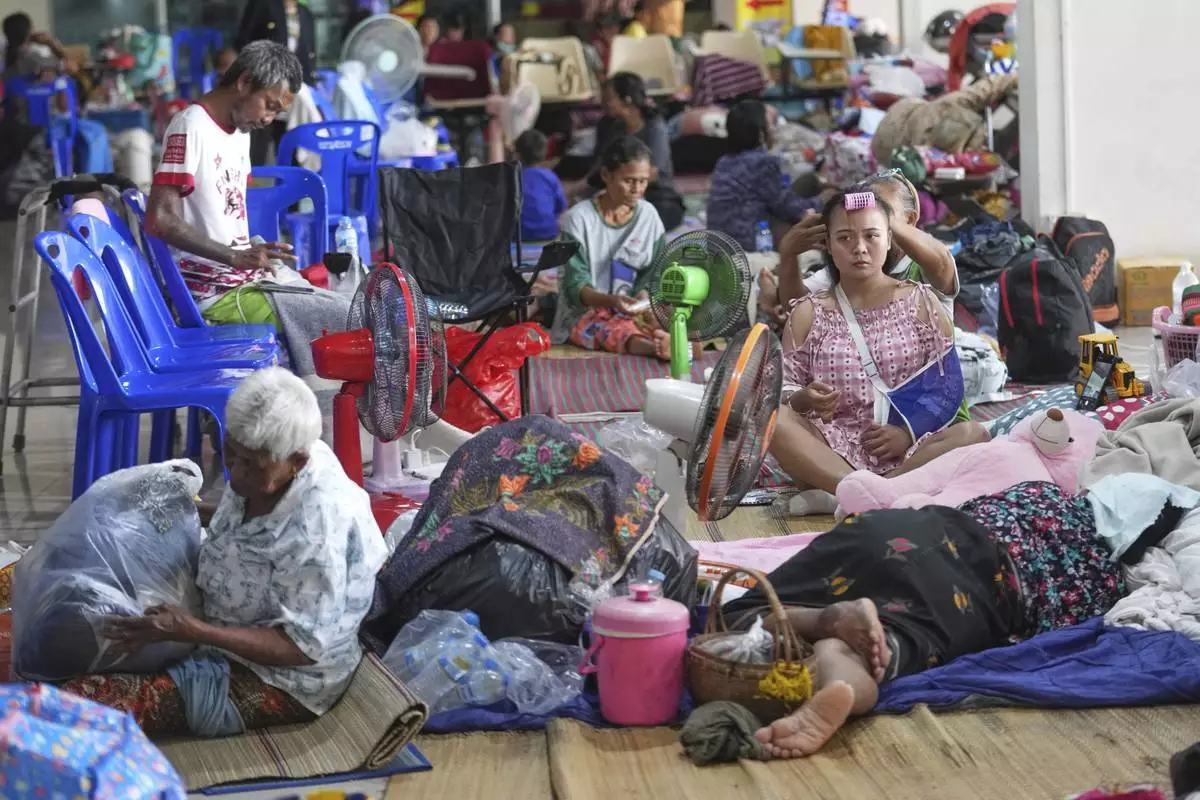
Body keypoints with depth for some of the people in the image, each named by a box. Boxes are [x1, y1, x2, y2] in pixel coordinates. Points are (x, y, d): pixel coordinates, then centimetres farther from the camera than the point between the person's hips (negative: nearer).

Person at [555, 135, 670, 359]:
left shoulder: (649, 216, 4)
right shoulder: (579, 218, -10)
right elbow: (575, 287, -14)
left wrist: (645, 295, -18)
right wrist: (611, 301, -34)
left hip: (635, 312, 5)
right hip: (585, 312, -5)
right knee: (617, 329, -38)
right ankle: (658, 347, -62)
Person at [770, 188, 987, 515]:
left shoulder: (921, 303, 8)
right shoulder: (808, 313, 10)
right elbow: (784, 391, 6)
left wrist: (911, 431, -13)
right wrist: (803, 399, -18)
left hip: (907, 452, 0)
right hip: (831, 453, 0)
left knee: (972, 433, -29)